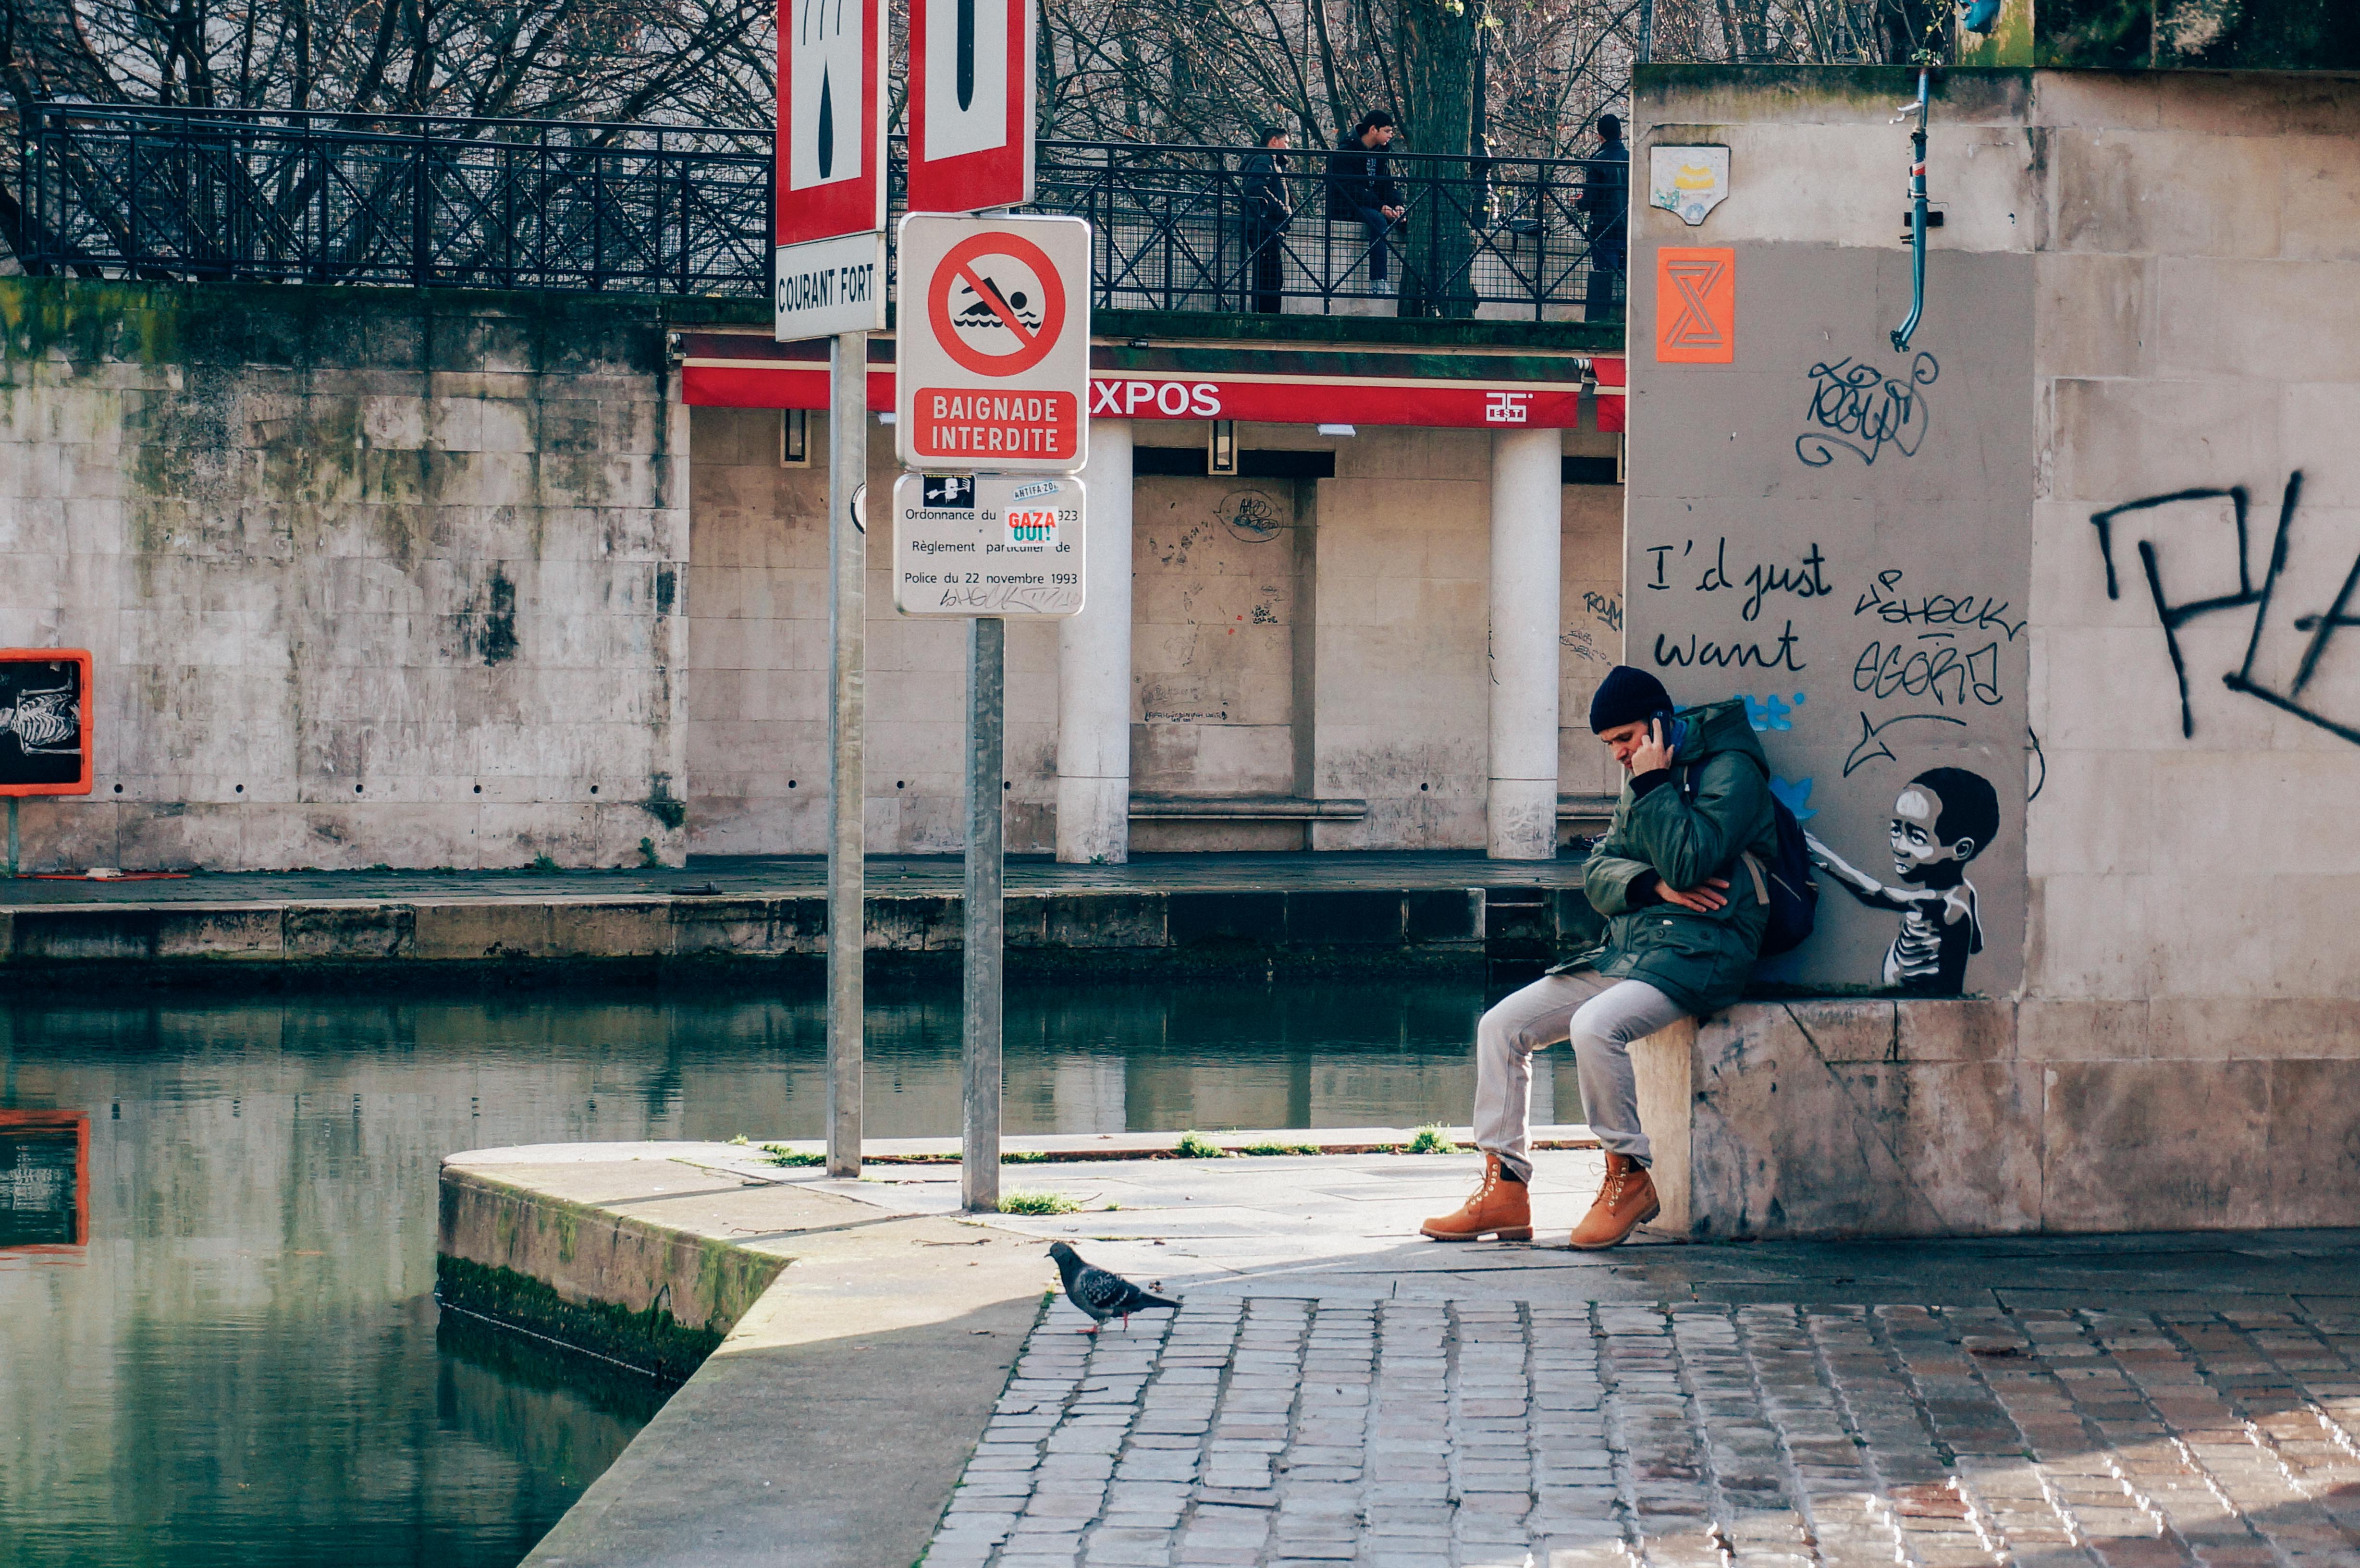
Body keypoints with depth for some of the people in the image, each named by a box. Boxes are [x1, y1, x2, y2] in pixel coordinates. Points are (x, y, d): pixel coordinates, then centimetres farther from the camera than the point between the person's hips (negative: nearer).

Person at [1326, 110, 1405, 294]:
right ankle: (1377, 281, -39)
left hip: (1371, 205, 8)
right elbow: (1351, 188, -21)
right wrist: (1380, 207, -29)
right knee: (1379, 221, -34)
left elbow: (1387, 185, 10)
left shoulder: (1379, 152, 12)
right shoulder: (1346, 151, -13)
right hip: (1344, 207, -8)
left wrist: (1397, 205, -12)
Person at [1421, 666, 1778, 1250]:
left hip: (1699, 952, -9)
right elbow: (1597, 873, 13)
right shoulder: (1643, 781, 22)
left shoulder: (1731, 769, -6)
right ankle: (1504, 1190, -3)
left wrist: (1653, 785, -12)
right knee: (1501, 1025, -3)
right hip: (1626, 952, 9)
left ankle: (1630, 1177, -15)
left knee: (1595, 1026, -34)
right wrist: (1652, 885, -7)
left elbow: (1689, 863, -19)